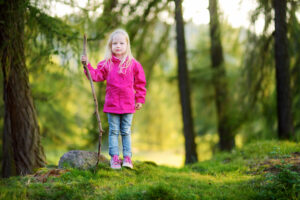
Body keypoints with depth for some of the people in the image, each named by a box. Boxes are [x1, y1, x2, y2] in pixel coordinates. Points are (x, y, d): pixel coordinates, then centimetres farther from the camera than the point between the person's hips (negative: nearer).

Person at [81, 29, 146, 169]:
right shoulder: (106, 64, 2)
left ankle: (127, 157, 11)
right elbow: (97, 75, 0)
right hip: (111, 104, 0)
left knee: (126, 131, 7)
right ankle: (114, 157, 8)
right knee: (113, 131, 4)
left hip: (128, 105, 0)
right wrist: (87, 66, -13)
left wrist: (139, 100, 5)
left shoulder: (133, 64, 1)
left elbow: (140, 83, 6)